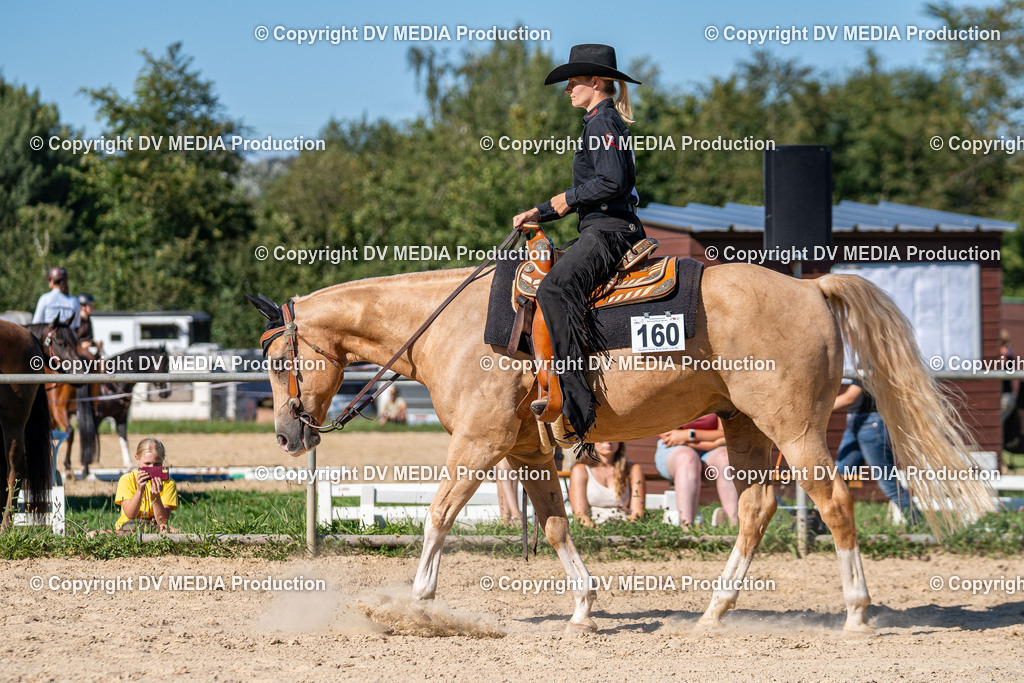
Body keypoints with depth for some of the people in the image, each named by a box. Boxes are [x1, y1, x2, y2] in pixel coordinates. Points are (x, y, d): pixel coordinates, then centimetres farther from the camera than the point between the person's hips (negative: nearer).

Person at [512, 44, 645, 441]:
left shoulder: (603, 122, -8)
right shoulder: (600, 122, 24)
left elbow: (612, 181, -21)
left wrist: (569, 198, -9)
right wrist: (540, 213, 21)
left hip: (610, 229, -12)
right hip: (603, 231, 12)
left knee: (556, 288, -30)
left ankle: (572, 397, -40)